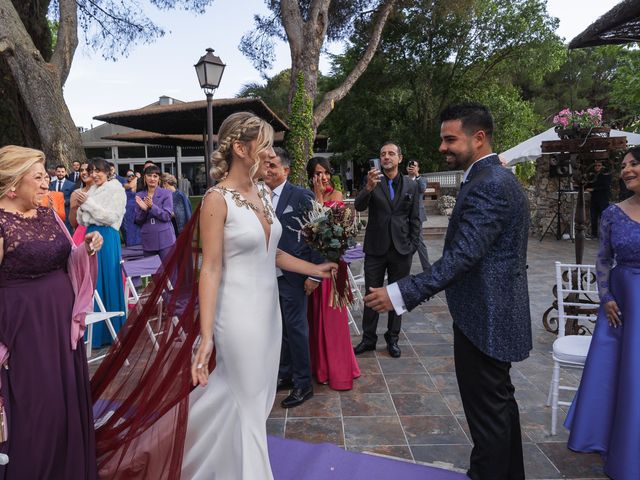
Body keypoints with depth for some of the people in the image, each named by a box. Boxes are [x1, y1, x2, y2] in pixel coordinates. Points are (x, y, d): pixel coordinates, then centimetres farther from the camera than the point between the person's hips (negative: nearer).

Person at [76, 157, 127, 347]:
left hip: (106, 237, -7)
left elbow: (111, 217, -14)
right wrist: (81, 207, -3)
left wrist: (88, 203, -13)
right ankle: (95, 330, 19)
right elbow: (82, 221, 17)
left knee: (107, 281, -3)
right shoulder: (92, 190, 16)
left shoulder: (115, 189, -3)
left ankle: (112, 331, 8)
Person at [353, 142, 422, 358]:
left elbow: (415, 219, 6)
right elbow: (359, 206, -16)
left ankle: (393, 338, 27)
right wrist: (369, 187, -35)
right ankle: (368, 338, 20)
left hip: (401, 250, 1)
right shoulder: (372, 182, 0)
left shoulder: (411, 186, 4)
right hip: (375, 249, -1)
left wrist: (412, 247, -2)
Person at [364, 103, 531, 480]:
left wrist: (401, 294, -29)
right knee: (500, 401, 24)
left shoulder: (487, 185, -21)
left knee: (487, 411, 4)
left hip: (484, 319, -11)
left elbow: (461, 257, -29)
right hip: (500, 312, 11)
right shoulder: (500, 178, 11)